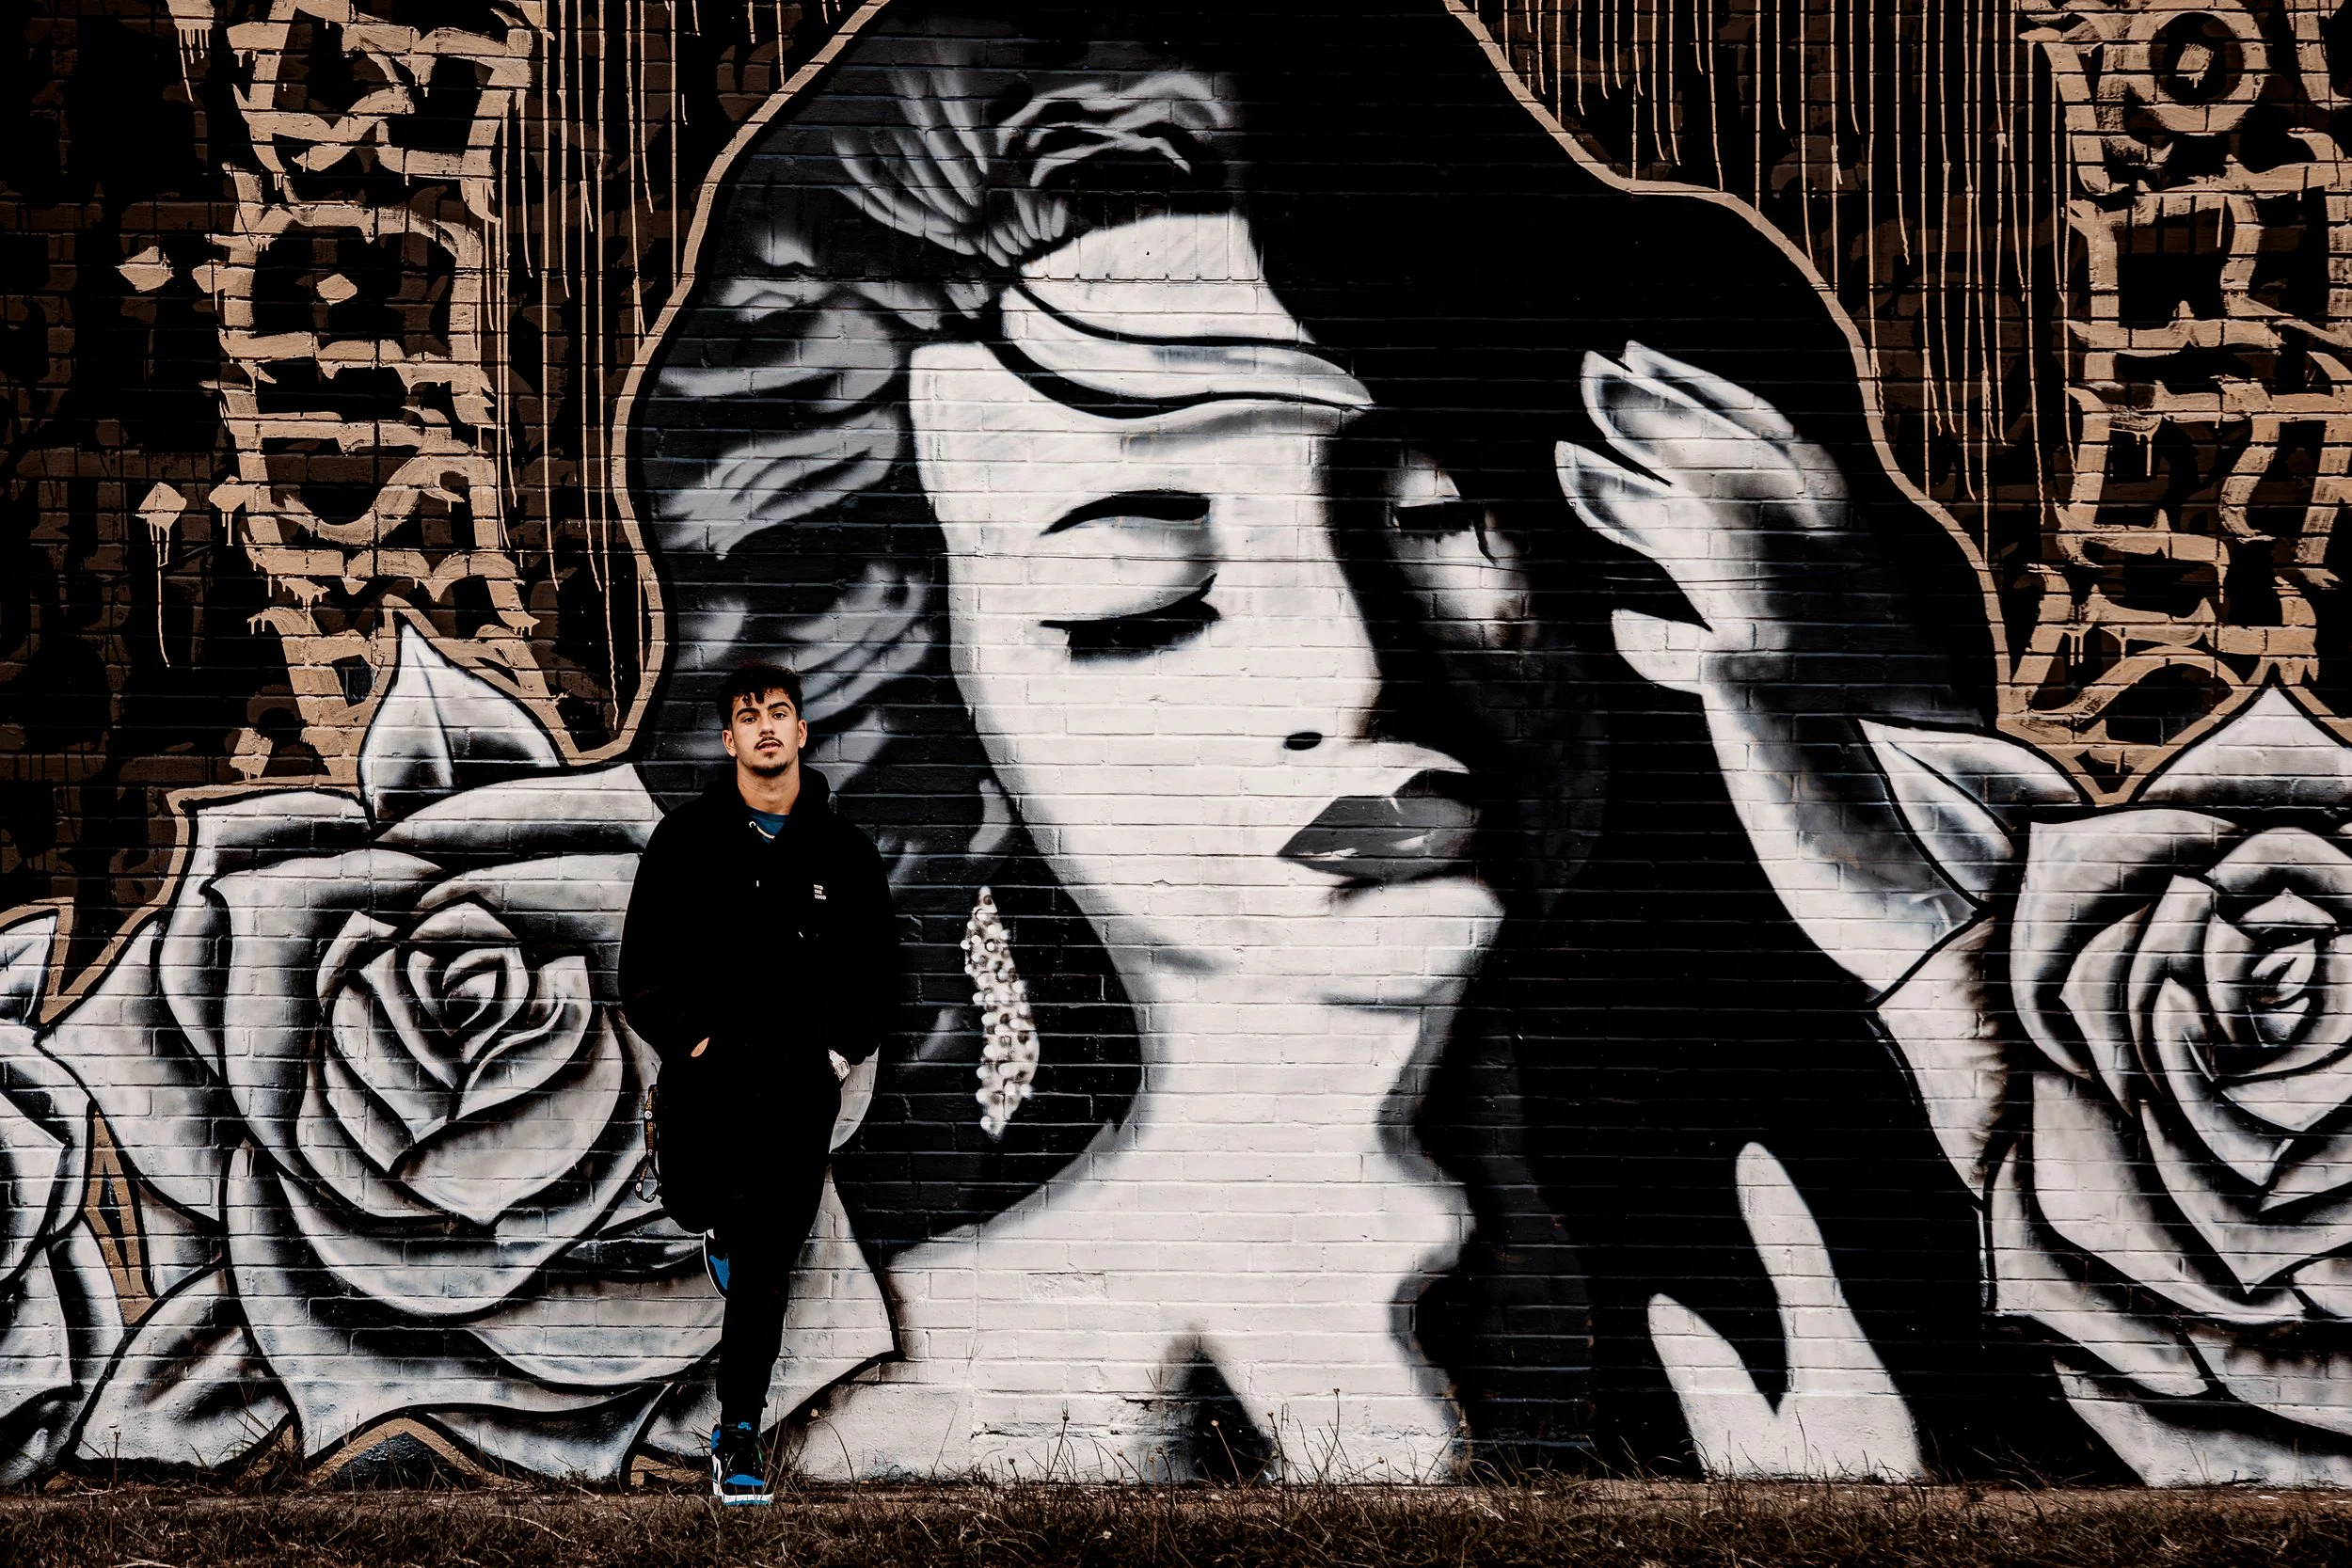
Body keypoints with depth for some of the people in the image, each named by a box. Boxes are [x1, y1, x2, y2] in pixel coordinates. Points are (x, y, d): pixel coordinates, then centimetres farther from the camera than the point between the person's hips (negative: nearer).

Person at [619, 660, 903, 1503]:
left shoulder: (842, 849, 8)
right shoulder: (687, 839, 3)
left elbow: (880, 966, 15)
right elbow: (643, 961, 5)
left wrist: (840, 1048, 3)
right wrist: (688, 1038, -6)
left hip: (801, 1083, 2)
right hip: (709, 1068, -2)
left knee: (765, 1264, 2)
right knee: (713, 1202, -29)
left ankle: (738, 1434, 12)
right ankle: (722, 1220, 9)